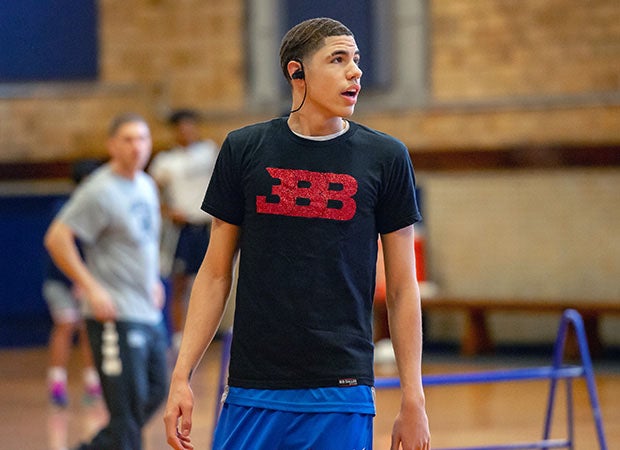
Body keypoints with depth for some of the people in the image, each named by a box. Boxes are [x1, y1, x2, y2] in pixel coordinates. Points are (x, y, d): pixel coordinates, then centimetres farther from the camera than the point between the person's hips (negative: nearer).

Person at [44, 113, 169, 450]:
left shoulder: (146, 186, 13)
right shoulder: (100, 191, -14)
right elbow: (56, 239, -19)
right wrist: (91, 288, -20)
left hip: (149, 314, 9)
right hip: (116, 316, -9)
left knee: (155, 392, 15)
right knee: (128, 406, -8)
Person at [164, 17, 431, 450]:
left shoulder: (385, 157, 3)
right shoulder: (244, 150, 5)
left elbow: (402, 288, 5)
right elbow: (216, 273, 9)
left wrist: (414, 401, 1)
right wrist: (182, 376, 1)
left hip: (341, 399, -1)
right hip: (252, 394, 1)